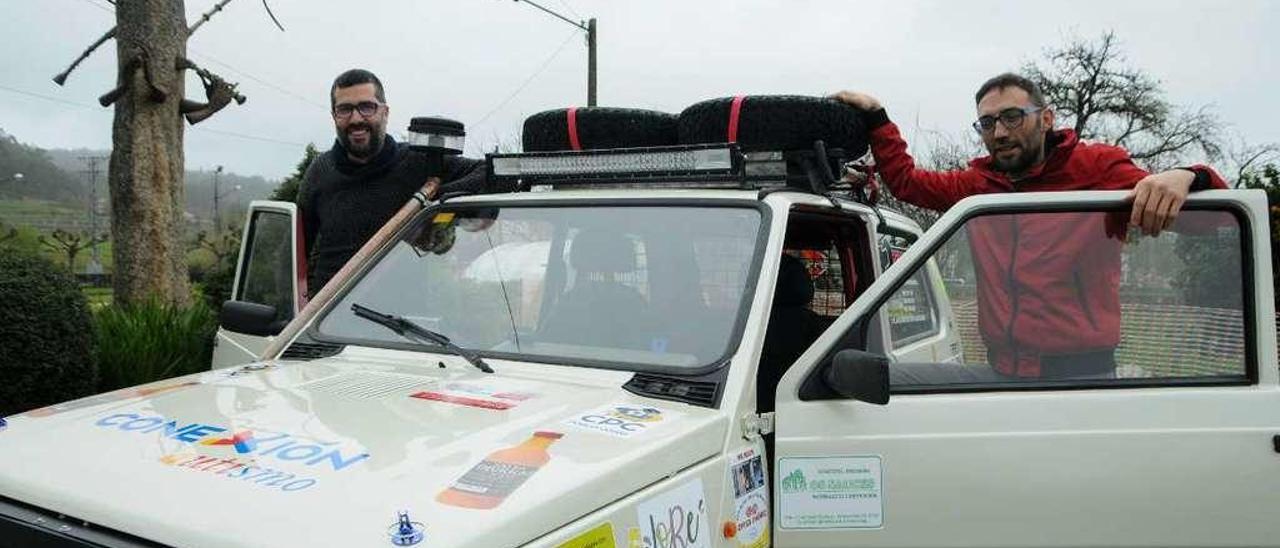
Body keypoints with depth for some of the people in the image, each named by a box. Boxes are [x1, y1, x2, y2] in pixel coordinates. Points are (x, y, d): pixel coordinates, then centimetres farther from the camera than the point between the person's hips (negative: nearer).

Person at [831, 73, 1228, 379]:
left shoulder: (1098, 169, -4)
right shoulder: (978, 185, 10)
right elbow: (905, 180, 22)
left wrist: (1183, 178, -30)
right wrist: (874, 116, 15)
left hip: (1081, 376, -4)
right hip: (1001, 373, 4)